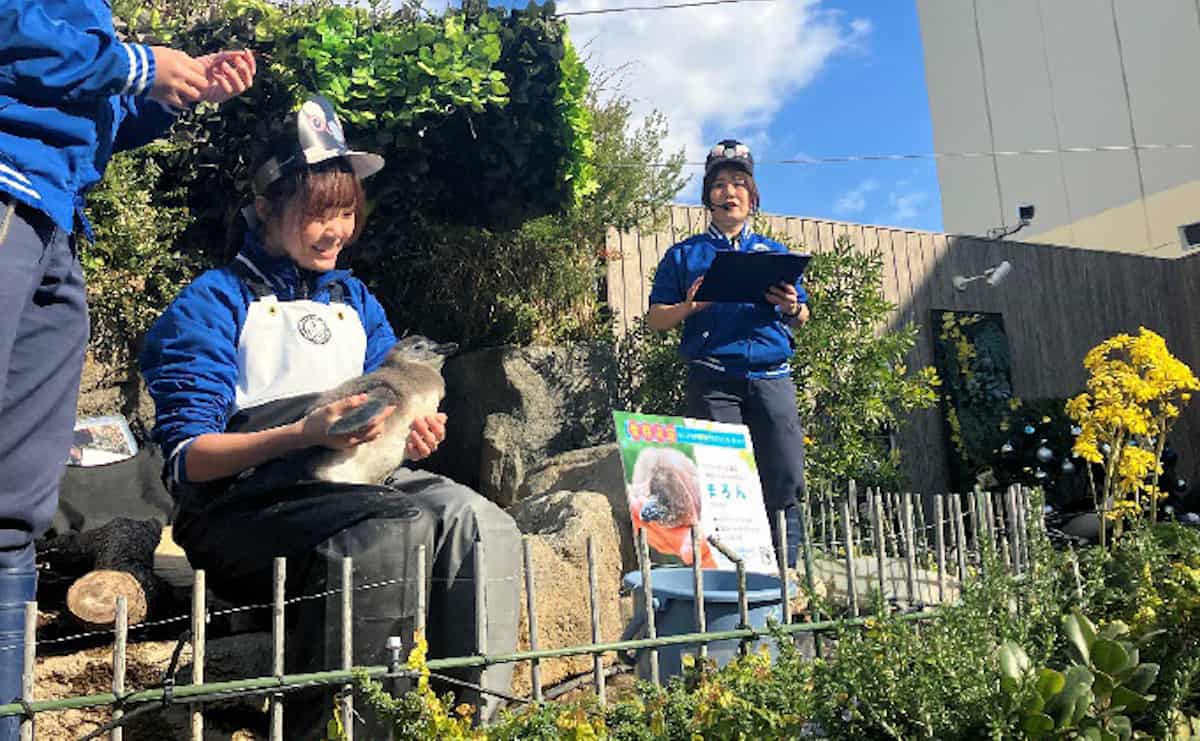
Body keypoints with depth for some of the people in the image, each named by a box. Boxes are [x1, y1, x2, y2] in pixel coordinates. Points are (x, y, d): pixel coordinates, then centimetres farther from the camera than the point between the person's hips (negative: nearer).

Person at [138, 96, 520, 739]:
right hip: (247, 499, -5)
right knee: (392, 529, -35)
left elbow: (390, 411, 22)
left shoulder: (356, 302, 22)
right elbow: (188, 460, -6)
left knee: (478, 521, -26)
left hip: (361, 481, 5)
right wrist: (305, 433, -22)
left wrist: (412, 437, -4)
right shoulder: (215, 301, 4)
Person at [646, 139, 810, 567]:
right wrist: (689, 307, -10)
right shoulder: (685, 255, 15)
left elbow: (802, 319, 20)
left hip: (772, 376, 2)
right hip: (713, 381, -2)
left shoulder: (773, 252, 21)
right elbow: (655, 318, 10)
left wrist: (791, 307, -3)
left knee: (785, 482, -4)